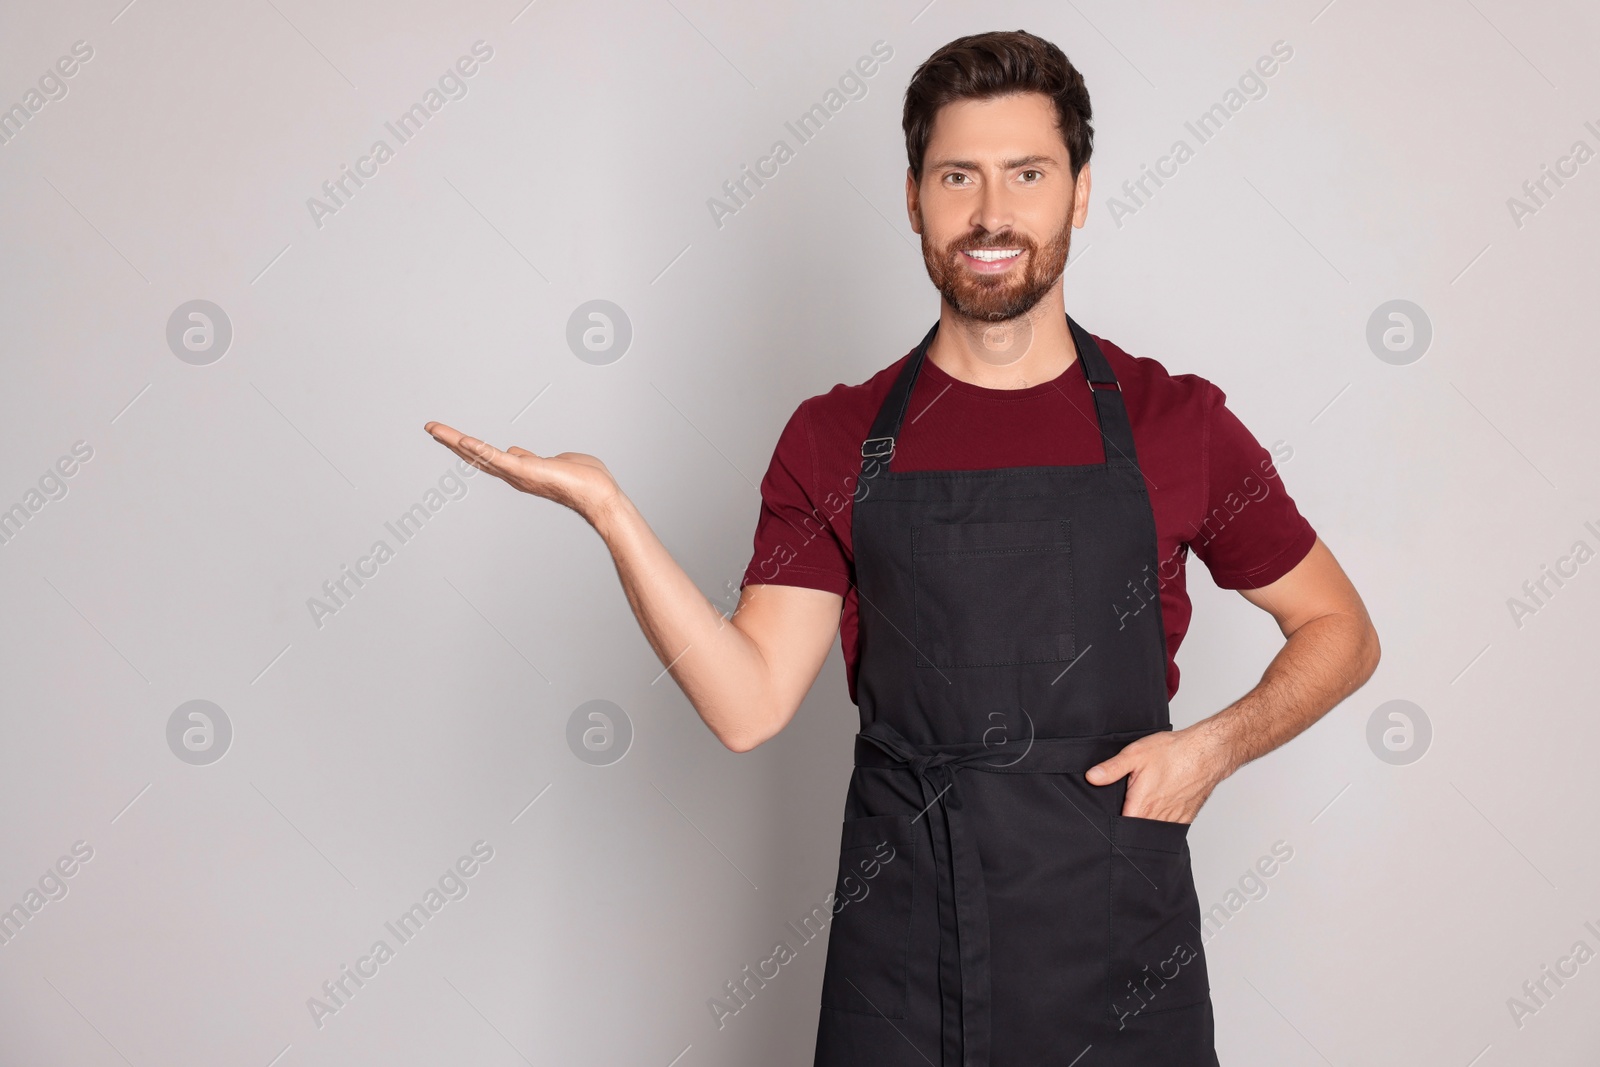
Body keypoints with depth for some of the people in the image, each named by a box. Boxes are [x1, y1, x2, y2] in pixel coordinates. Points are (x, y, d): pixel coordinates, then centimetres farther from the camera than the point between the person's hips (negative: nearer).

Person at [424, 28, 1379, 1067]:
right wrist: (607, 508, -18)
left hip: (1118, 951, 0)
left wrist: (1214, 744, -8)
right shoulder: (836, 443, 1)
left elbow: (1342, 631, 10)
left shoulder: (1177, 423, -1)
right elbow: (748, 703, -8)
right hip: (899, 957, 1)